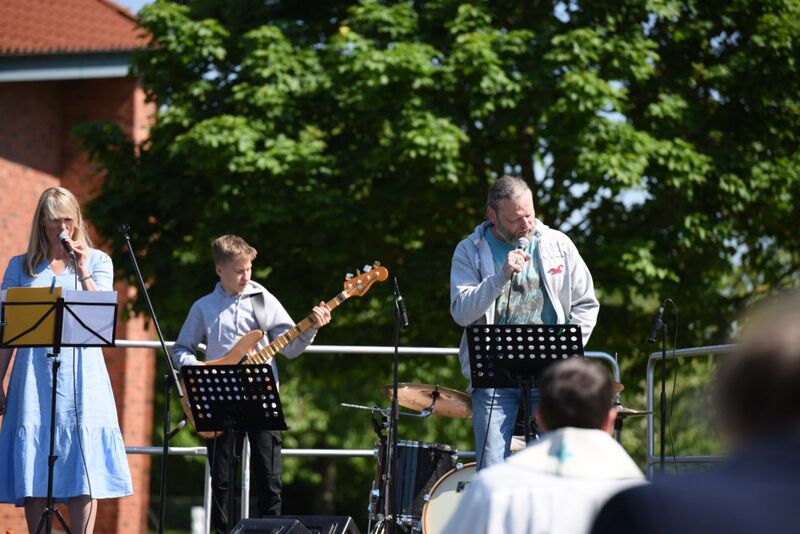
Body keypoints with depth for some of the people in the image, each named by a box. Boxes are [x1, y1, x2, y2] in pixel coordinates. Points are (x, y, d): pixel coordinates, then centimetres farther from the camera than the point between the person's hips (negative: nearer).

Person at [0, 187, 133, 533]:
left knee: (83, 465, -5)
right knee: (34, 466, -1)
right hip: (35, 375, 1)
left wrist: (82, 271, -10)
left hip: (81, 374, -1)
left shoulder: (97, 261, 10)